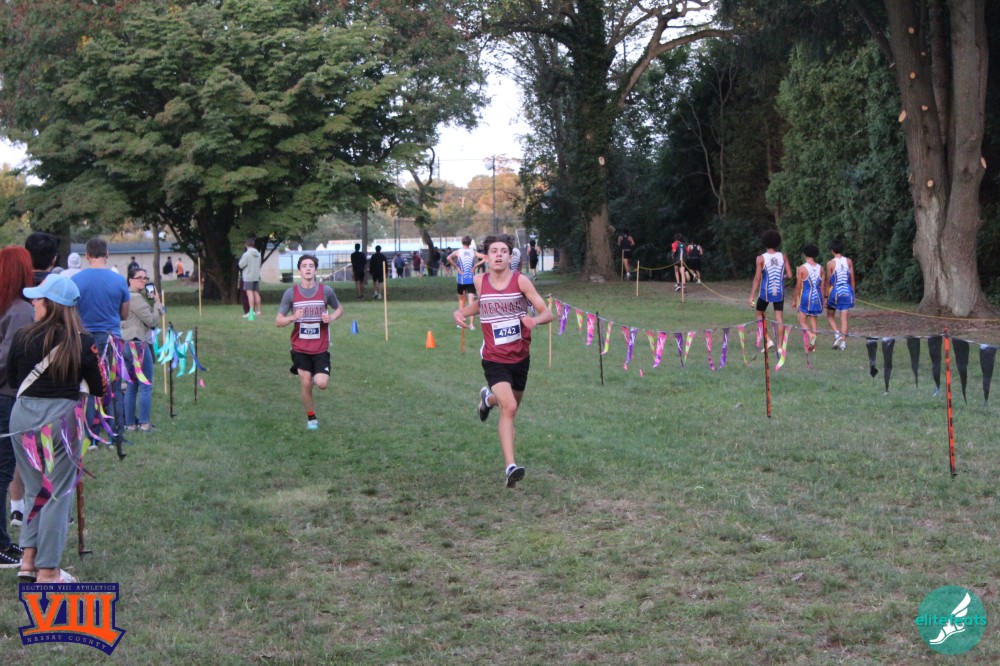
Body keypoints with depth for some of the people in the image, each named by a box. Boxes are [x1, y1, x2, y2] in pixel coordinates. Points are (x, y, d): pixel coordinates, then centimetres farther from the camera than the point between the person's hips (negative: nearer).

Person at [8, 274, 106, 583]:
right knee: (58, 494, 6)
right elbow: (98, 389, -1)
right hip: (62, 418, -2)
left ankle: (28, 560, 16)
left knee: (33, 489, 18)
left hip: (23, 416, 2)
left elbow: (12, 380, 7)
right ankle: (47, 571, 8)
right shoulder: (82, 342, -9)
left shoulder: (23, 337, -5)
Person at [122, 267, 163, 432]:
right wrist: (157, 303, -3)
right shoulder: (136, 298, -14)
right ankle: (144, 423, -5)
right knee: (146, 385, -4)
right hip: (137, 343, -10)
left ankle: (130, 423, 13)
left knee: (131, 386, 12)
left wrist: (152, 302, 10)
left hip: (125, 344, 10)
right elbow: (152, 320, -14)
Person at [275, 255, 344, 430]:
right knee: (306, 385, -2)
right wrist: (292, 317, -22)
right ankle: (311, 418, 20)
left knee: (321, 384, -12)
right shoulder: (291, 293, -5)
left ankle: (316, 375, 25)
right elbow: (278, 321, -1)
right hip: (300, 348, 0)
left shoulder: (326, 290, -5)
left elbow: (340, 309, 13)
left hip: (321, 348, 0)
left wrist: (331, 317, -9)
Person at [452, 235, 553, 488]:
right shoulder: (480, 282, -2)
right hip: (494, 359, -2)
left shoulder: (521, 281, -10)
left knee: (512, 404, 21)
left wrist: (535, 320, -34)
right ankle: (510, 466, -19)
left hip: (520, 356, 2)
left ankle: (488, 398, 57)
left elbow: (547, 312, -11)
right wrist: (460, 312, 2)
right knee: (509, 407, -20)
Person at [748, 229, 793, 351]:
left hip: (765, 291, -2)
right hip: (779, 292, 2)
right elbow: (789, 275, -3)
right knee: (780, 318, 5)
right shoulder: (783, 257, -1)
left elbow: (757, 278, -11)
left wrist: (752, 296, -8)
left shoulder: (761, 258, -9)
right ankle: (780, 346, 2)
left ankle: (768, 340, 6)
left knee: (760, 313, 18)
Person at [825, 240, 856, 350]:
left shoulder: (830, 263, -7)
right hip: (847, 291, 3)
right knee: (844, 318, 4)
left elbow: (828, 282, -4)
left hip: (835, 291, -3)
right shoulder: (849, 262, 2)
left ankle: (837, 333, -8)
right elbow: (852, 280, 5)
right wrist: (853, 293, 15)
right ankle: (843, 341, -3)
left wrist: (826, 296, 2)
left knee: (830, 316, 15)